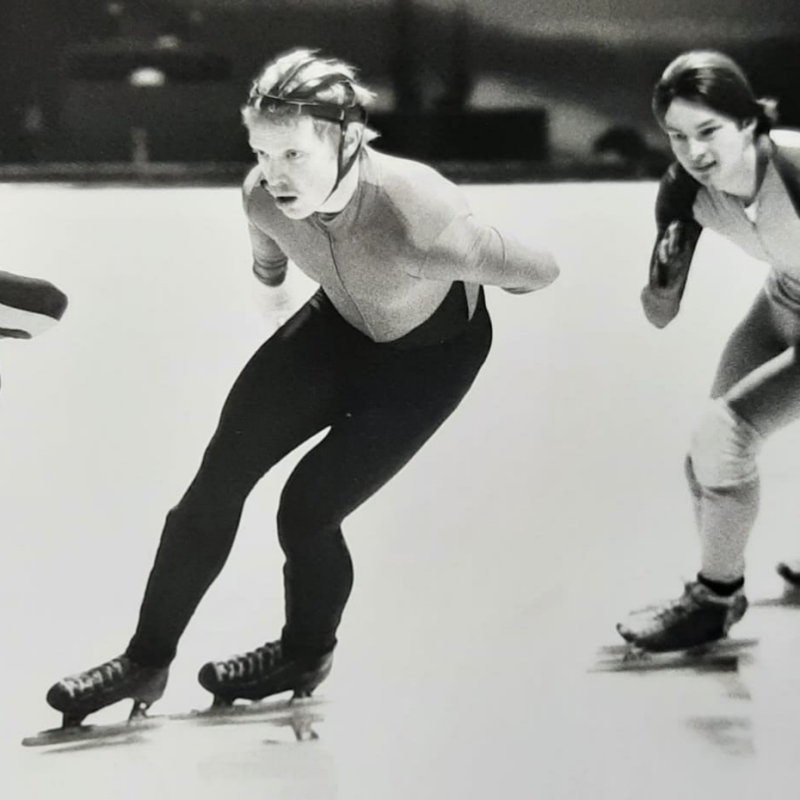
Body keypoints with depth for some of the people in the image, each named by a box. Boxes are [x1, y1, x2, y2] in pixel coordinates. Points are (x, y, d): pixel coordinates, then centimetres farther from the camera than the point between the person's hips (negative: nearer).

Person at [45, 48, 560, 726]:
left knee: (307, 508, -7)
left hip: (433, 352, -5)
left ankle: (306, 655, 25)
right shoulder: (264, 196, -26)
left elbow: (541, 273, -27)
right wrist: (270, 276, 26)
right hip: (339, 324, 5)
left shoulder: (421, 224, -44)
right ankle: (148, 659, 13)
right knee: (222, 472, -2)